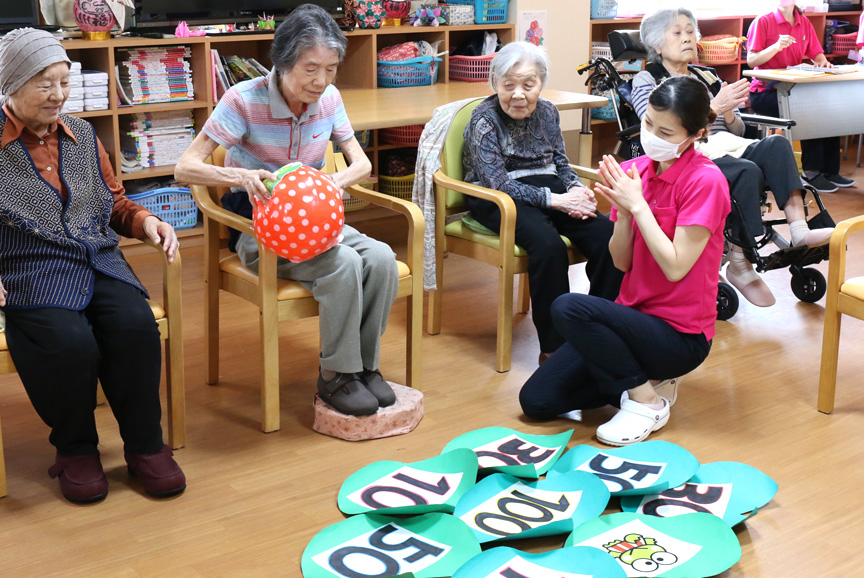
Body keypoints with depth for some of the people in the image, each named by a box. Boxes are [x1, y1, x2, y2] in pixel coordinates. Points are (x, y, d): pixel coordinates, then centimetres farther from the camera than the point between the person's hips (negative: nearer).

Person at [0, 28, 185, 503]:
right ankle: (75, 450, -4)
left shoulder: (81, 135, 17)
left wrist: (145, 221, 4)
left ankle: (145, 446, -6)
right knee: (69, 341, -32)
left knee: (136, 326, -25)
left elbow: (113, 201, 26)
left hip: (98, 261, 4)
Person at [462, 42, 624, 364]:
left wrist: (576, 189, -7)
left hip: (549, 189, 6)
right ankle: (554, 347, -24)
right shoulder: (484, 119, -8)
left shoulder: (547, 112, 10)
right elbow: (498, 183, -16)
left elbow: (561, 163, 17)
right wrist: (554, 200, -22)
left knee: (607, 235, -22)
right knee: (548, 244, -35)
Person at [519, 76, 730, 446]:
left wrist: (638, 205, -19)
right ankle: (646, 379, 12)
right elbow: (621, 262, 2)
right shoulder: (634, 172, 2)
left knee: (568, 308, -29)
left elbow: (675, 267, -20)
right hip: (636, 315, 7)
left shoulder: (705, 181, -16)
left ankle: (645, 401, -10)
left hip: (680, 336, -7)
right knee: (535, 400, -2)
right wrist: (622, 211, -15)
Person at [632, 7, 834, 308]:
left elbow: (737, 130, 21)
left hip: (726, 148, 6)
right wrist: (713, 107, -17)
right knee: (747, 171, -34)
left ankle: (799, 230, -39)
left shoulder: (708, 77, 24)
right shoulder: (646, 81, 6)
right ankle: (740, 266, -28)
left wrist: (729, 113, -3)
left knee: (776, 144, -26)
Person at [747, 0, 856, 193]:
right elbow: (751, 61, -12)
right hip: (764, 92, -5)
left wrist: (823, 62, -11)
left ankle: (830, 170, -10)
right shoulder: (762, 22, -4)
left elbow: (817, 54, 12)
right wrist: (776, 47, -25)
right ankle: (811, 172, -19)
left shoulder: (805, 23, 12)